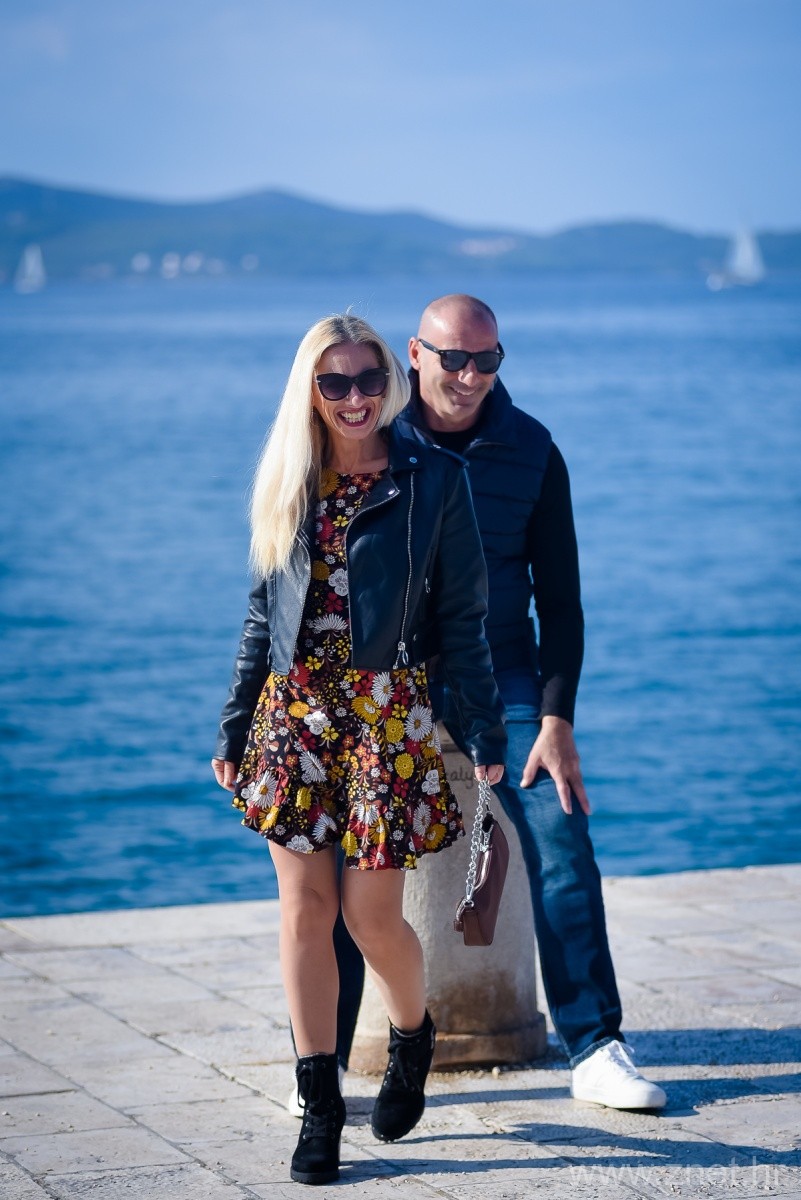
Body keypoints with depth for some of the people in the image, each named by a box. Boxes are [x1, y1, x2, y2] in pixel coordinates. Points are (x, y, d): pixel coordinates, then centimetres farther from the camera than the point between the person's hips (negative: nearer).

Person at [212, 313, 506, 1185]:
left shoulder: (433, 479, -2)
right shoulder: (288, 485, 8)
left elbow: (462, 619, 0)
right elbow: (263, 612, 13)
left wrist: (485, 733, -2)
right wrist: (233, 728, 12)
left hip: (389, 711, -3)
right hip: (294, 710, 3)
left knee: (370, 914, -4)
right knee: (304, 909, 0)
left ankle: (412, 1036, 28)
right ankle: (319, 1101, 9)